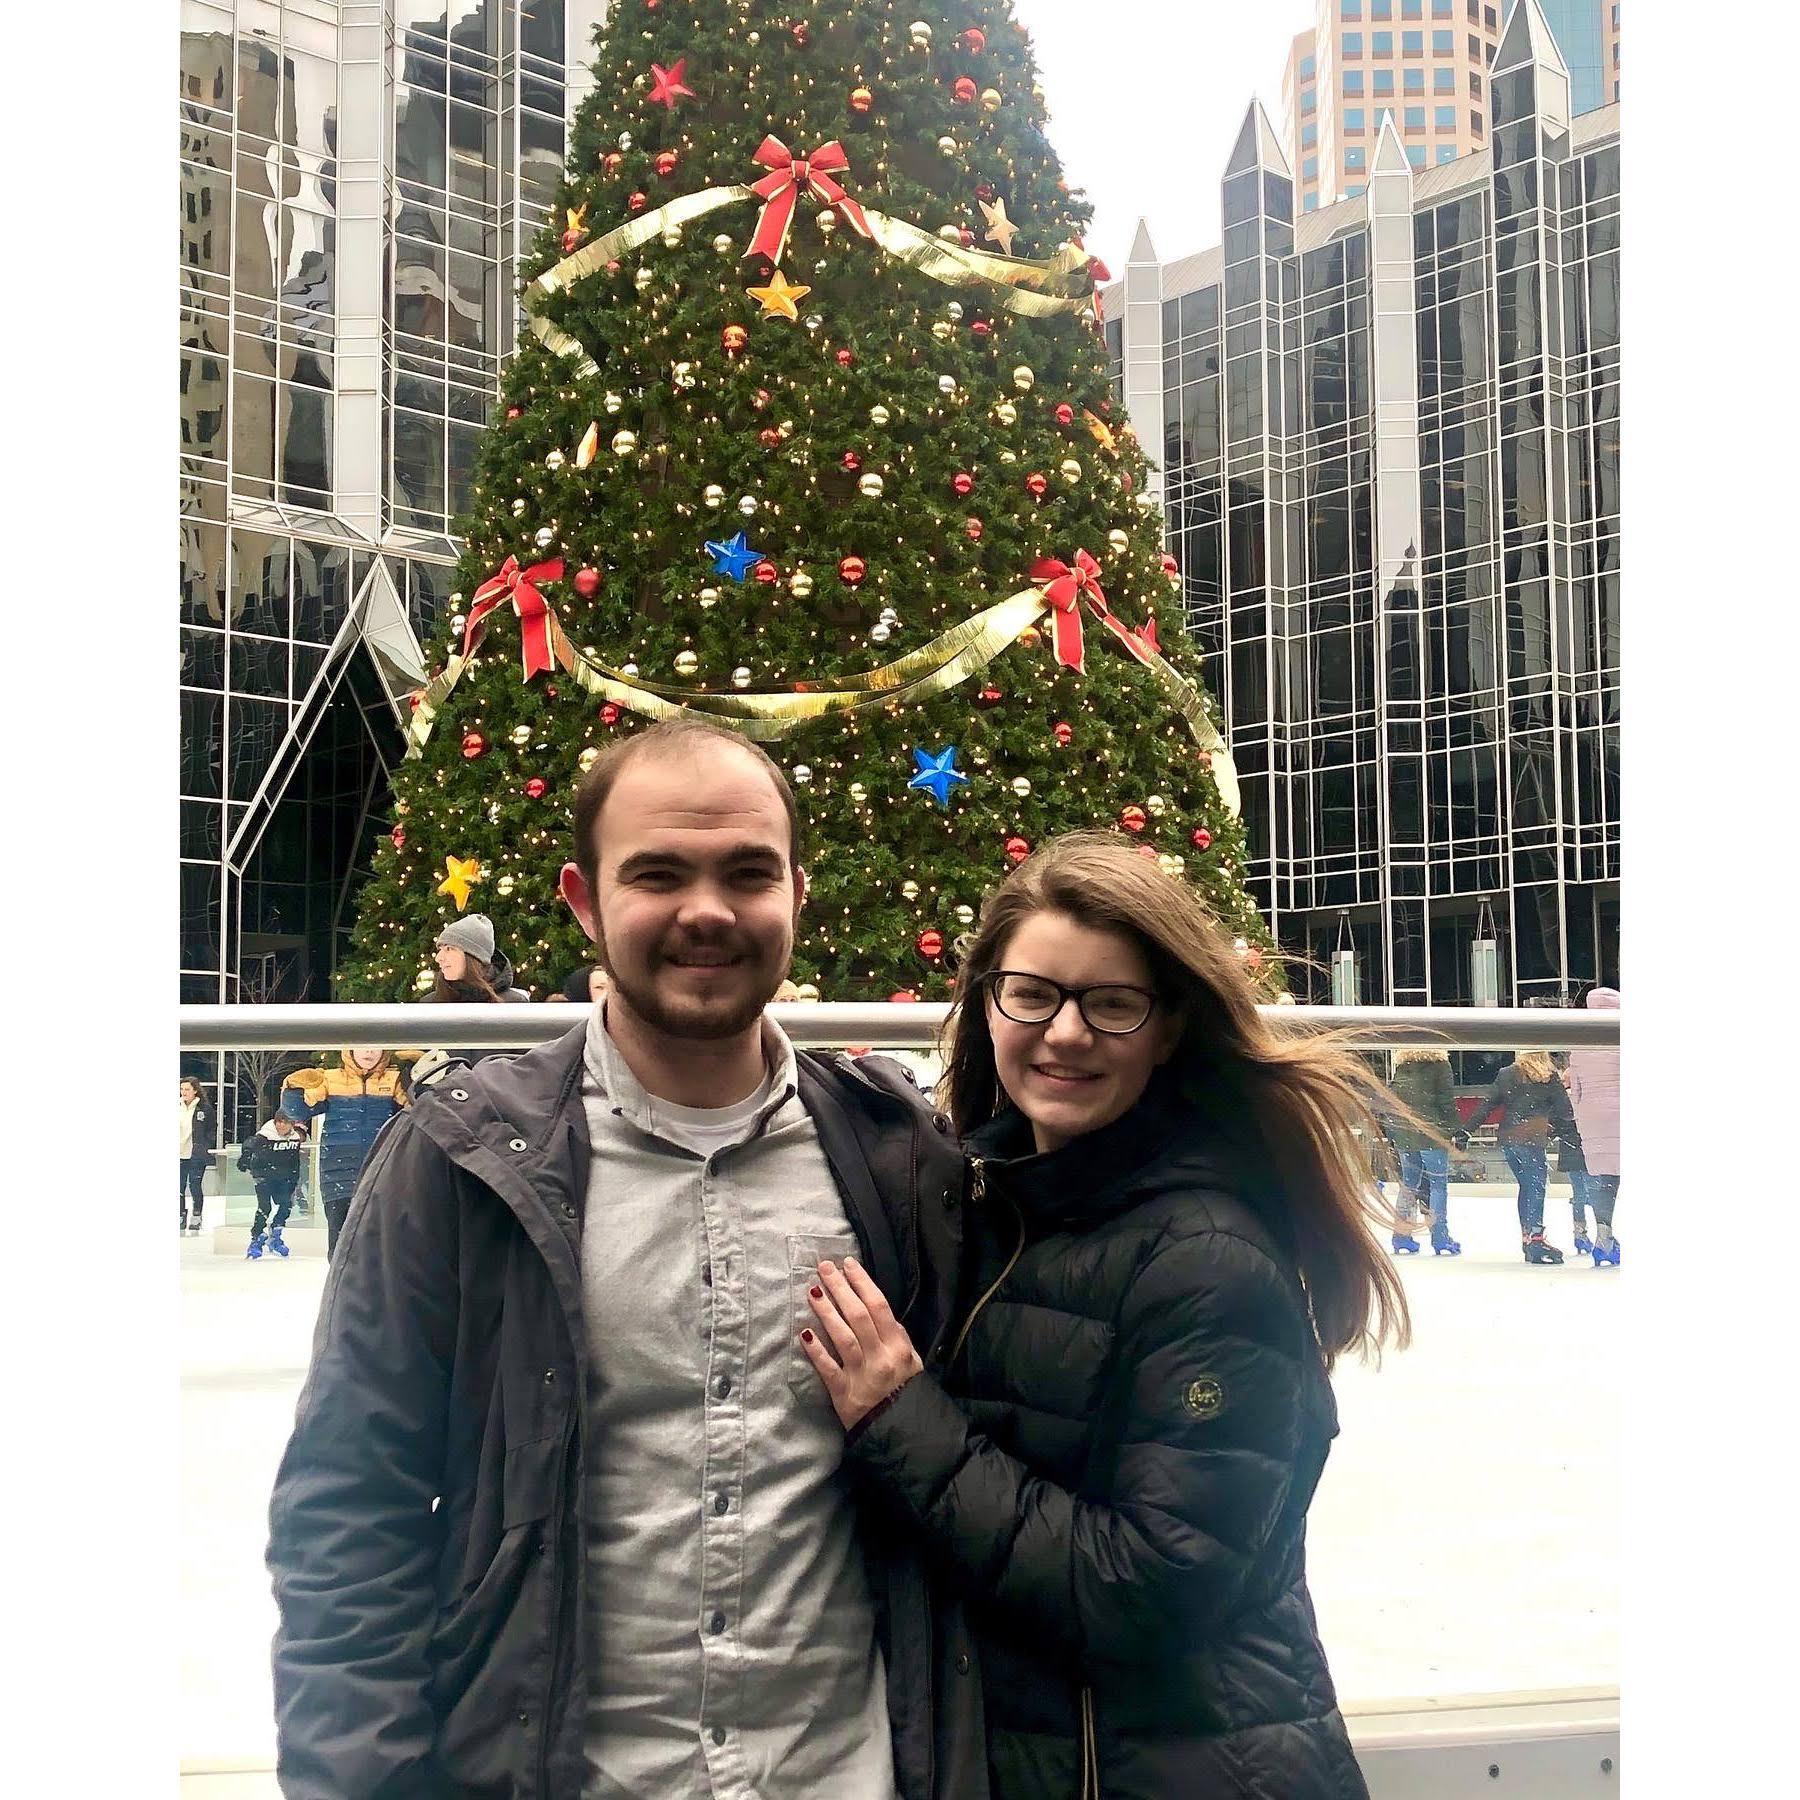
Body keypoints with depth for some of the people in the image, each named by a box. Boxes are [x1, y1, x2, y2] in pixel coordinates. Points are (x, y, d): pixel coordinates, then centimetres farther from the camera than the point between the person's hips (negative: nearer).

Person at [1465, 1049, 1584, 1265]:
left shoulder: (1505, 1075, 7)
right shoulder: (1549, 1078, -2)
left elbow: (1487, 1104, 5)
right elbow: (1564, 1112, 2)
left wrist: (1468, 1130, 8)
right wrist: (1577, 1139, 11)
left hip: (1507, 1139, 5)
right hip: (1533, 1140, -4)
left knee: (1526, 1185, 16)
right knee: (1536, 1187, -4)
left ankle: (1527, 1236, 19)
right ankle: (1535, 1237, -14)